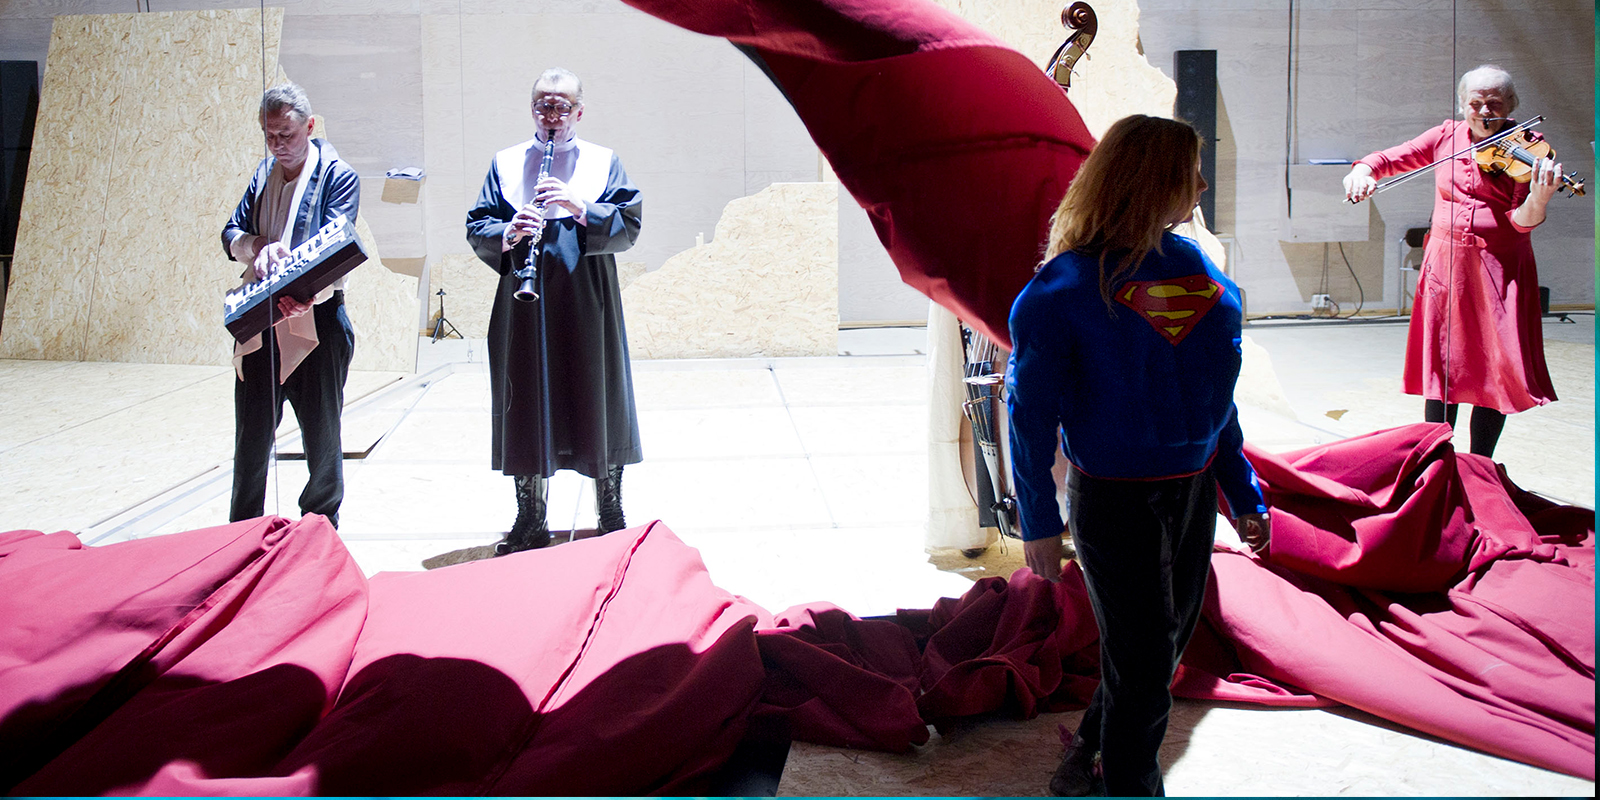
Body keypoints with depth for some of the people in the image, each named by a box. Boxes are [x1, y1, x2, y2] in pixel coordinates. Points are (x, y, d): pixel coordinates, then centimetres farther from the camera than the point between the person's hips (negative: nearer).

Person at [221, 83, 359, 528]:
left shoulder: (338, 176, -5)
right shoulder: (264, 172, 14)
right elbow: (231, 234, 12)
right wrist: (258, 246, -12)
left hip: (316, 324, -5)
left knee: (322, 440, 5)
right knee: (251, 436, 11)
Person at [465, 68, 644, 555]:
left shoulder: (603, 162, 8)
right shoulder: (505, 163, 11)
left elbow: (630, 227, -2)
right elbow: (476, 229, 6)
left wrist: (580, 206, -16)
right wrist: (508, 233, -14)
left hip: (588, 308, -1)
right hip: (524, 305, 1)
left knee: (600, 403, 5)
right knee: (525, 405, 5)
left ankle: (611, 514, 20)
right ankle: (530, 520, 17)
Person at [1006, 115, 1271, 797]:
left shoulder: (1196, 267, 4)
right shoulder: (1065, 286, -16)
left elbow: (1214, 395, 10)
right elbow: (1030, 408, -13)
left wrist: (1243, 494, 12)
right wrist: (1038, 521, -13)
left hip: (1194, 490, 7)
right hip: (1115, 501, -7)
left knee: (1168, 639, 19)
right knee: (1143, 660, 4)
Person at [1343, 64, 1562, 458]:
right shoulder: (1447, 136, 7)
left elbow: (1522, 222, -11)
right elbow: (1391, 158, 9)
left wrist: (1539, 197, -34)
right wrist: (1363, 170, -14)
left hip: (1500, 267, -2)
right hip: (1446, 263, 3)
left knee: (1497, 369, -3)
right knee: (1440, 366, 6)